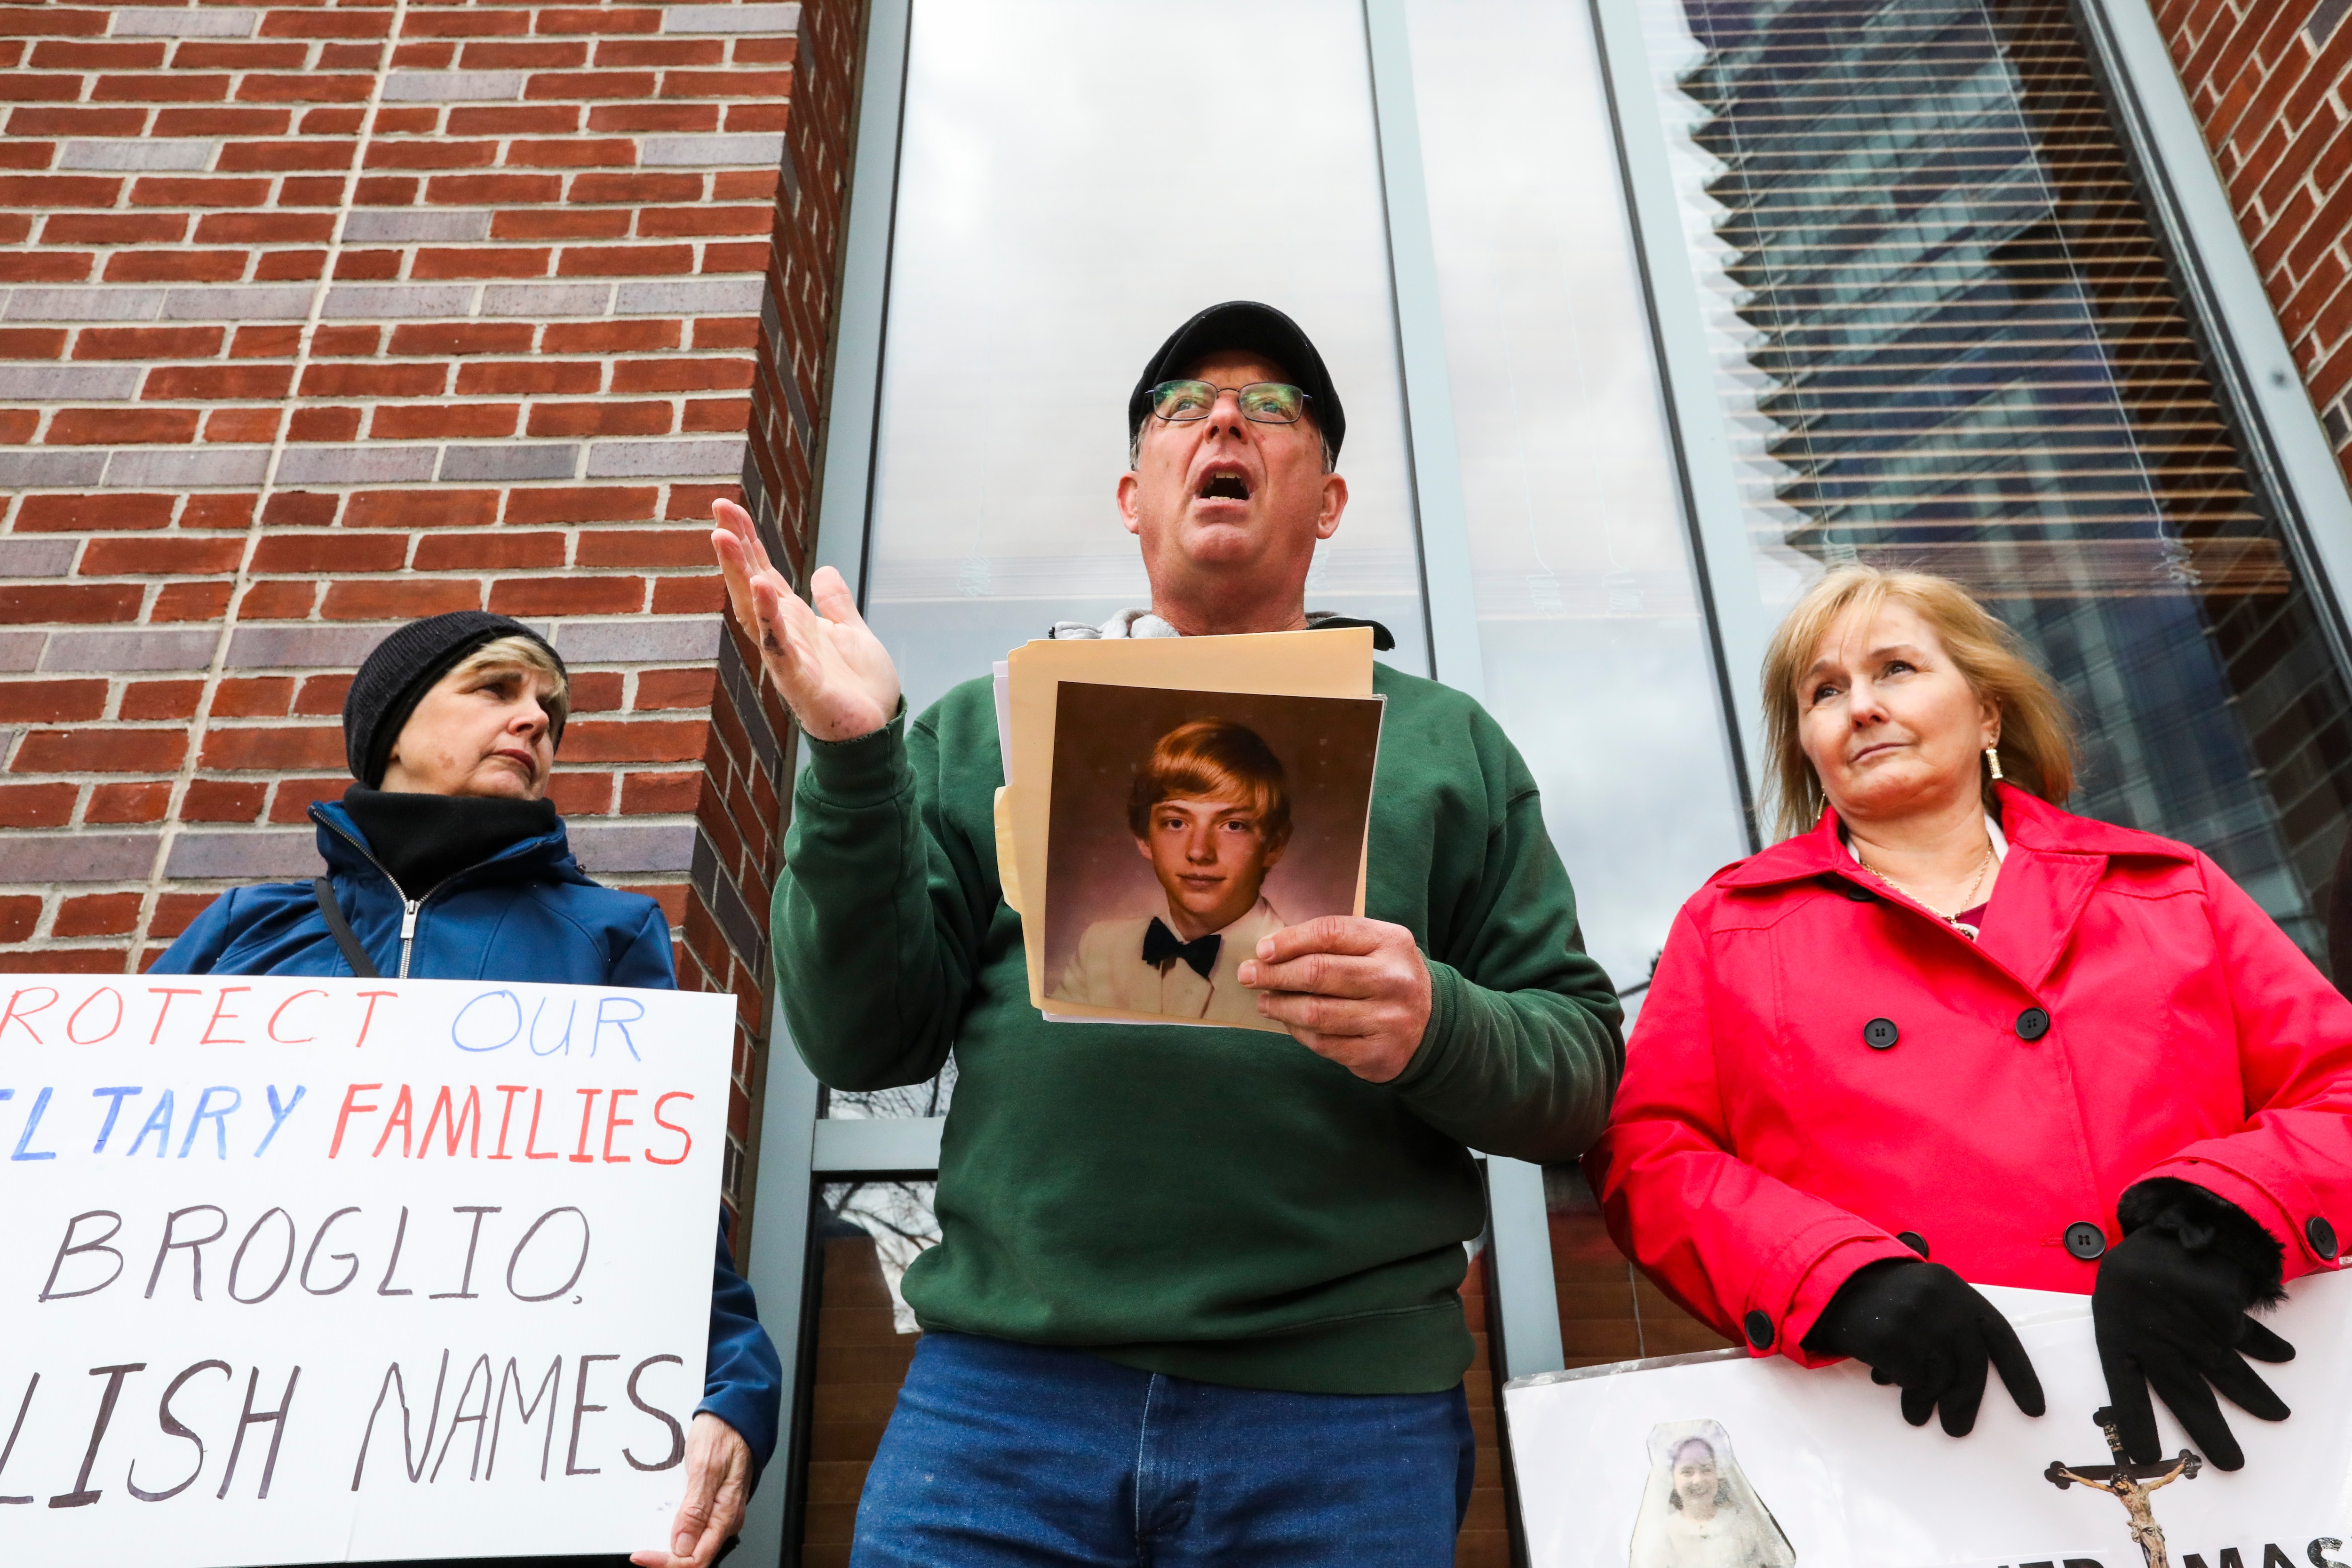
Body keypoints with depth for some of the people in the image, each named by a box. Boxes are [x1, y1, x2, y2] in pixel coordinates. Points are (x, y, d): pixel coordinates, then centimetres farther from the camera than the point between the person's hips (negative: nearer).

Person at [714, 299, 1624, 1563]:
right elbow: (865, 1043, 5)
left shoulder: (1445, 742, 11)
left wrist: (1437, 1028, -15)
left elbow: (1581, 1066, 6)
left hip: (1342, 1418, 1)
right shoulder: (988, 726, 11)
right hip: (1002, 1386, 0)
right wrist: (854, 765, -9)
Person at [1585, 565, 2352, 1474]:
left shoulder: (2168, 889, 20)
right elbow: (1645, 1151, 5)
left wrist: (2209, 1230, -7)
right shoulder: (1730, 926, 14)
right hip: (1912, 1429, -2)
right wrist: (1840, 1276, -12)